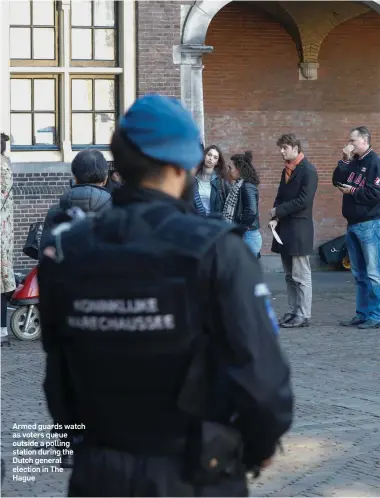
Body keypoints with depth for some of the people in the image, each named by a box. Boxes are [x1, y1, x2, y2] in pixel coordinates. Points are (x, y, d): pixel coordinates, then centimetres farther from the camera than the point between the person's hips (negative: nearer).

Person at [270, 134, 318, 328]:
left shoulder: (308, 171, -11)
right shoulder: (287, 170, 15)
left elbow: (303, 201, -18)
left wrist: (278, 211, -12)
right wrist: (276, 216, 1)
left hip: (299, 230, -9)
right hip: (284, 228, 9)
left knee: (301, 276, -5)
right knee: (289, 276, 11)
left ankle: (303, 316, -2)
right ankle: (292, 311, 16)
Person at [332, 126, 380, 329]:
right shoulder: (353, 162, 14)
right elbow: (337, 181, 8)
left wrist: (352, 191, -8)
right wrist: (345, 161, -2)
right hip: (353, 224, 9)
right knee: (359, 274, 11)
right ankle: (362, 314, 16)